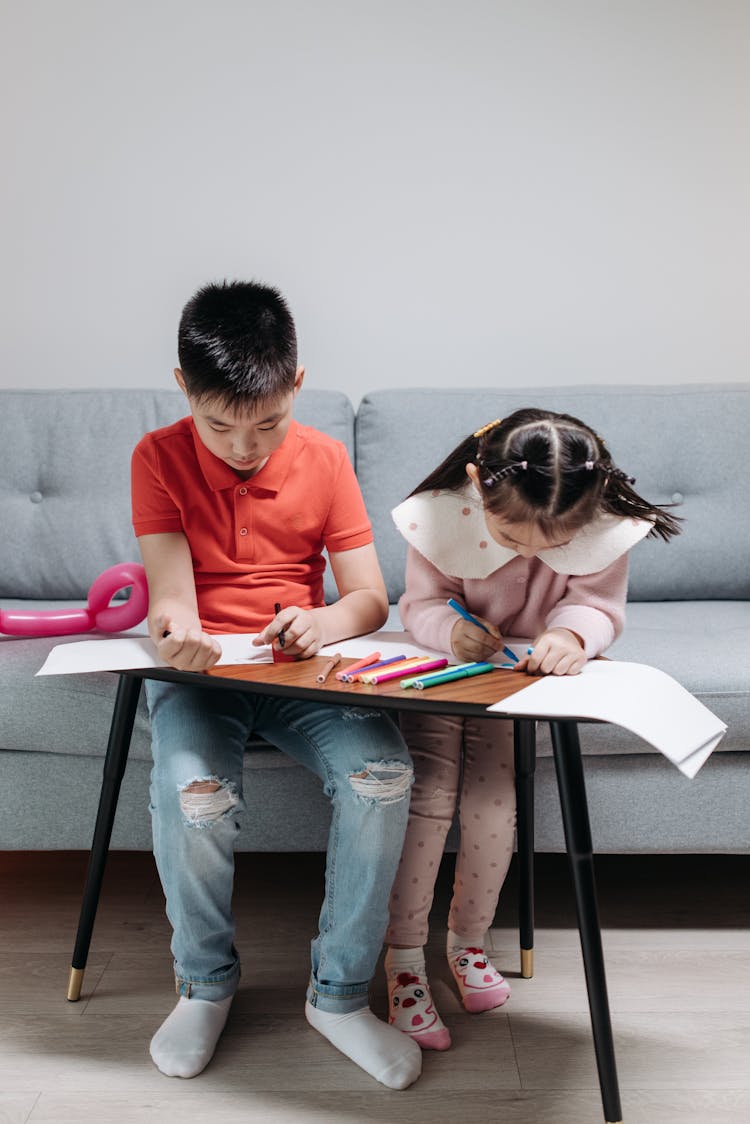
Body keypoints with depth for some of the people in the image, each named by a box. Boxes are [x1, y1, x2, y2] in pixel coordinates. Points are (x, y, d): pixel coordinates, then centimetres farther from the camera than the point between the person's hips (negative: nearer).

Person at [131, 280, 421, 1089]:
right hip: (196, 665, -1)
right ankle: (206, 983, 0)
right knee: (190, 791, -31)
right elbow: (170, 591, -13)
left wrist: (325, 622, -26)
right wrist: (175, 629, -38)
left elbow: (370, 598, -3)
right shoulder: (159, 458, -3)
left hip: (298, 661, 1)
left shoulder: (324, 459, 0)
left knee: (383, 774, -26)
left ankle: (340, 992, -5)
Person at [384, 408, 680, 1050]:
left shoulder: (603, 526, -22)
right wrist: (452, 630, -36)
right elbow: (420, 605, -13)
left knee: (493, 806, -12)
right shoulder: (441, 515, -23)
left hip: (522, 679, 1)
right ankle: (404, 960, 2)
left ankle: (469, 943, 16)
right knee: (427, 799, -14)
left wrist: (572, 633, -37)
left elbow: (600, 605, -14)